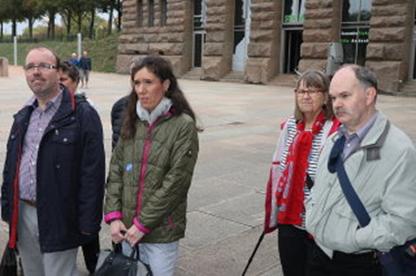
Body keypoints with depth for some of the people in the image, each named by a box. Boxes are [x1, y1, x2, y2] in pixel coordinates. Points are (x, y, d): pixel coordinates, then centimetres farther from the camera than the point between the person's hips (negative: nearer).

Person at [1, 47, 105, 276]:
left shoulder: (83, 115, -11)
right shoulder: (23, 116, 11)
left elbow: (92, 173, -14)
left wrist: (88, 223, -16)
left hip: (58, 219, -6)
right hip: (23, 214, 7)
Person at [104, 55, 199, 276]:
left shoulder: (183, 125, -12)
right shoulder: (131, 122, 5)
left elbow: (176, 181, -15)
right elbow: (116, 170, 5)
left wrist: (143, 224, -14)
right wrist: (114, 216, -5)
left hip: (161, 230, -5)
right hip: (128, 227, 5)